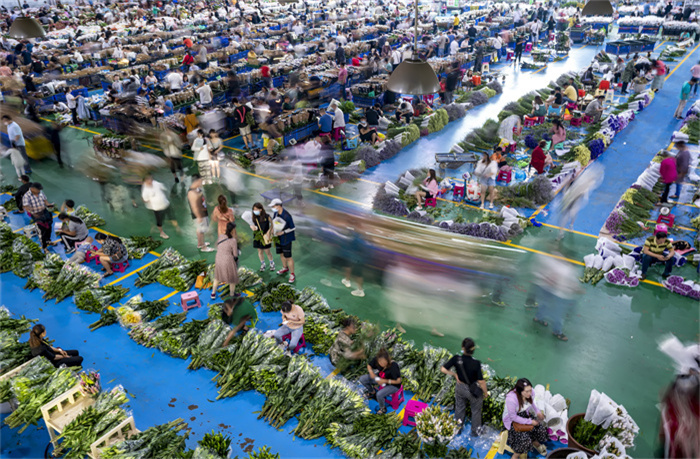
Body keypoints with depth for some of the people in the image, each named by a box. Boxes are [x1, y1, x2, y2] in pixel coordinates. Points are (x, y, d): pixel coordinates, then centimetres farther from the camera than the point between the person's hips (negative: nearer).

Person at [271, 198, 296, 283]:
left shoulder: (286, 216, -26)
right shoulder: (275, 213, -4)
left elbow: (293, 228, -17)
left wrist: (282, 232, -23)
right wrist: (272, 230, -5)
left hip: (286, 239, -7)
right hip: (278, 237, 7)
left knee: (288, 257, -1)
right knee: (281, 254, 22)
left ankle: (292, 275, 12)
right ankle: (285, 268, 45)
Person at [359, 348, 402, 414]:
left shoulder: (393, 367, -36)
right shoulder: (376, 360, -23)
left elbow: (398, 381, -27)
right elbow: (369, 365, -2)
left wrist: (385, 381, -33)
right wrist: (371, 372, -22)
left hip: (393, 384, -6)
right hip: (381, 379, 6)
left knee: (379, 394, -30)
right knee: (362, 379, -4)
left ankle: (383, 408, 5)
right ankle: (372, 392, 25)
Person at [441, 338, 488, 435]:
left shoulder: (456, 359, -27)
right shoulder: (476, 364, -34)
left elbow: (443, 369, -19)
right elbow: (481, 381, -26)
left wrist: (454, 374, -4)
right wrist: (485, 392, -7)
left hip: (460, 388, 3)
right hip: (474, 390, -3)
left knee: (460, 408, 29)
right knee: (476, 410, 26)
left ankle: (459, 427, 53)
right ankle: (475, 431, 47)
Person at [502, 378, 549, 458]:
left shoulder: (528, 393, -18)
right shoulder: (511, 399, -36)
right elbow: (513, 417, -25)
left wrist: (538, 411, -7)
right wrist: (529, 422, -22)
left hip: (525, 415, 7)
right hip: (512, 420, -6)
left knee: (541, 428, -6)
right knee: (524, 439, -23)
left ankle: (536, 444, 27)